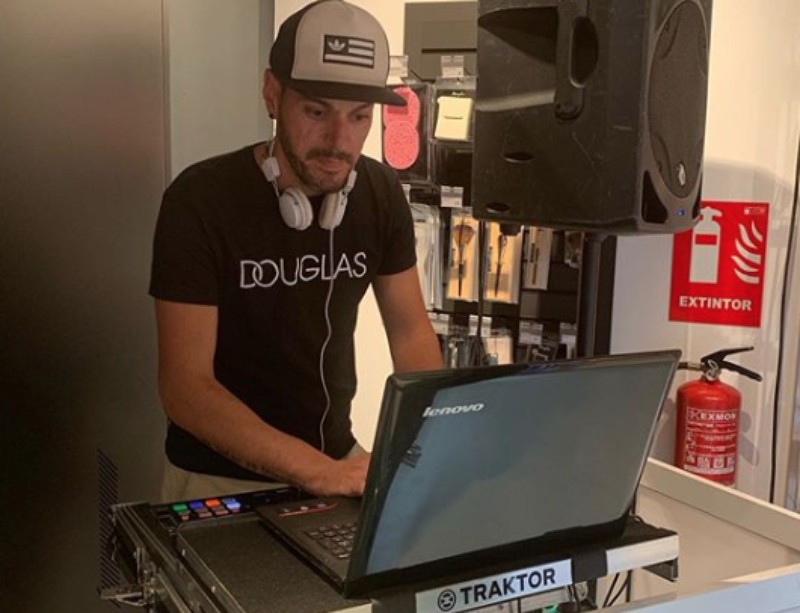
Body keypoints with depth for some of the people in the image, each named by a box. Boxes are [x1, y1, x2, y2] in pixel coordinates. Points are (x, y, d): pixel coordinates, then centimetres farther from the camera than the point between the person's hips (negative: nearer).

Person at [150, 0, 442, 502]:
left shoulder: (381, 193, -4)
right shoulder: (201, 201, -18)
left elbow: (411, 330, 3)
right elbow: (185, 387, -21)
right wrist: (320, 472, -31)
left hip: (338, 458, 4)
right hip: (222, 477, -4)